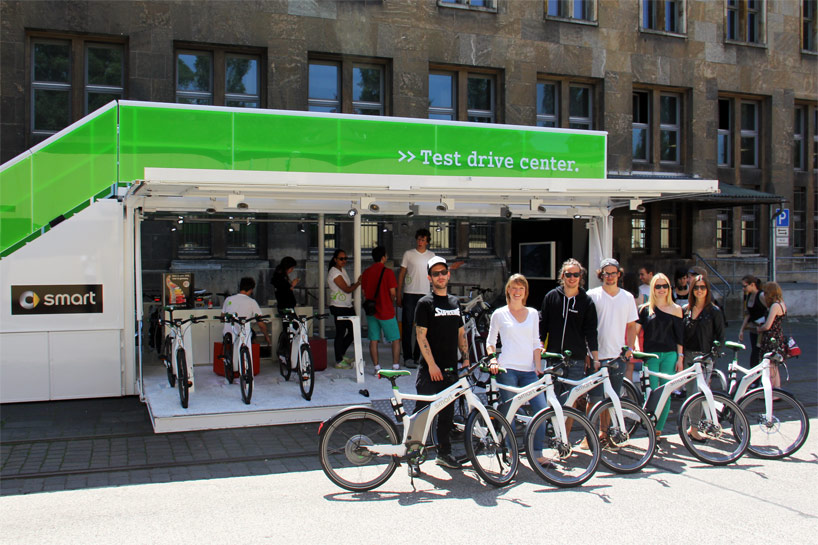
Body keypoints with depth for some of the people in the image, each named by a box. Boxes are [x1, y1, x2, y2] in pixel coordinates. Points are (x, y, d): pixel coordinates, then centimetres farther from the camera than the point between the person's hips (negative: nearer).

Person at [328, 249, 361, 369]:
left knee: (353, 331, 13)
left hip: (348, 306, 10)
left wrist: (357, 283, 4)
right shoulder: (334, 273, -15)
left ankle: (341, 355, 27)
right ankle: (339, 361, 6)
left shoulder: (342, 270, 14)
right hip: (339, 308, -9)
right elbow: (347, 289, -16)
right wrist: (358, 282, -5)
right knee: (340, 333, -3)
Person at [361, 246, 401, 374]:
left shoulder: (366, 272, 5)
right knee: (396, 339, 6)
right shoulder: (387, 272, -11)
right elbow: (393, 292, -13)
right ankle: (396, 367, 3)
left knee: (373, 340, 7)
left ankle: (377, 368, 7)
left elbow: (364, 292, 9)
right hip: (386, 311, -5)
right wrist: (392, 302, 7)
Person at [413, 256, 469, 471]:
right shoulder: (425, 303, -5)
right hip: (430, 369, -6)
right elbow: (421, 335, -10)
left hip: (450, 368, 6)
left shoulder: (455, 302, 14)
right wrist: (432, 364, -16)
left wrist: (466, 358, 9)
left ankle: (444, 453, 23)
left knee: (447, 412, 12)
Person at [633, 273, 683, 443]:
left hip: (669, 355, 1)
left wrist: (680, 357, 2)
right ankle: (653, 430, -1)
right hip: (651, 355, -1)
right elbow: (635, 330, 5)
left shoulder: (676, 309, 7)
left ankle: (659, 429, 12)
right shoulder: (645, 309, 6)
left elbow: (679, 336, 7)